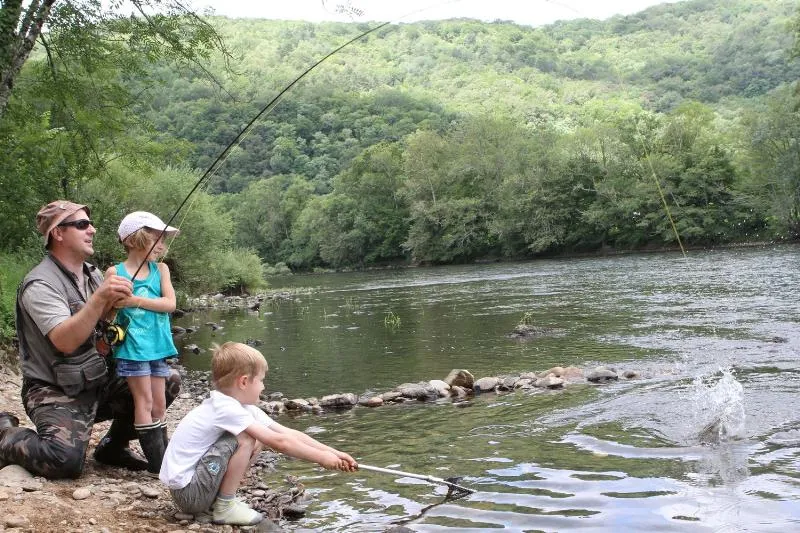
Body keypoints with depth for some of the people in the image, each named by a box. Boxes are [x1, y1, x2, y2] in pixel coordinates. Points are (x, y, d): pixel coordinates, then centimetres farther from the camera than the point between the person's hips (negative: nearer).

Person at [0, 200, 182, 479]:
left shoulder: (92, 274, 9)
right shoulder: (40, 284, -17)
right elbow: (64, 341, -29)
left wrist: (114, 303, -9)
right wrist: (99, 298, -39)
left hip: (99, 381, 8)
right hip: (55, 391, -8)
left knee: (169, 383, 0)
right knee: (68, 458, -31)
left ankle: (112, 446, 14)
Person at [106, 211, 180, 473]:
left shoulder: (161, 269, 8)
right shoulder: (115, 272, -1)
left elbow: (170, 303, -5)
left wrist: (135, 300, -15)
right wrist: (111, 302, -18)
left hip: (157, 344, 4)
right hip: (132, 346, -4)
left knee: (159, 405, 8)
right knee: (144, 403, -6)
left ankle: (165, 459, 15)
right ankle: (157, 462, -2)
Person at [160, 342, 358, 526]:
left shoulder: (243, 409, 5)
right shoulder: (226, 409, -23)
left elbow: (288, 433, 3)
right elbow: (278, 442, -26)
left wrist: (333, 453, -2)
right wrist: (321, 458, -17)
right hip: (186, 492, -9)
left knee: (258, 440, 5)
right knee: (245, 440, -20)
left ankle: (220, 497, 10)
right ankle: (225, 507, -7)